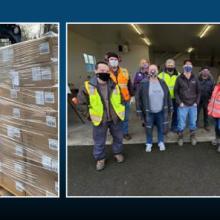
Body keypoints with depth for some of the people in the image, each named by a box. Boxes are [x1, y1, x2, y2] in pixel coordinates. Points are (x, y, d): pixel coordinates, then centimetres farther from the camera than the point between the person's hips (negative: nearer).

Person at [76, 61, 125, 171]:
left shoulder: (114, 84, -6)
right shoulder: (89, 85, -13)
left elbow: (124, 96, 9)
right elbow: (81, 99, -2)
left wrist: (118, 105, 2)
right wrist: (92, 106, -4)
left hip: (115, 117, 2)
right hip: (99, 119, -2)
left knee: (118, 137, 21)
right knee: (99, 141, 13)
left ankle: (118, 152, 46)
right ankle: (100, 158, 36)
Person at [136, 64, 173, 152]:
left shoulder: (162, 82, 1)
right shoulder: (144, 83, -10)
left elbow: (167, 96, 7)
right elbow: (139, 97, -8)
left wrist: (170, 108, 7)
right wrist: (139, 111, -8)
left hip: (161, 111, 3)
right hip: (149, 112, -2)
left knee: (161, 128, 15)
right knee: (149, 129, 12)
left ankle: (161, 142, 37)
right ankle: (149, 143, 33)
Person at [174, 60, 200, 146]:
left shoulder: (195, 78, 4)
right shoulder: (179, 78, -3)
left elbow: (198, 91, 9)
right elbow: (176, 91, -2)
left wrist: (197, 102, 0)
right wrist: (179, 102, -9)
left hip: (193, 105, 2)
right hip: (183, 105, -2)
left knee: (193, 123, 13)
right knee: (181, 123, 4)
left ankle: (193, 136, 33)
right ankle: (180, 137, 24)